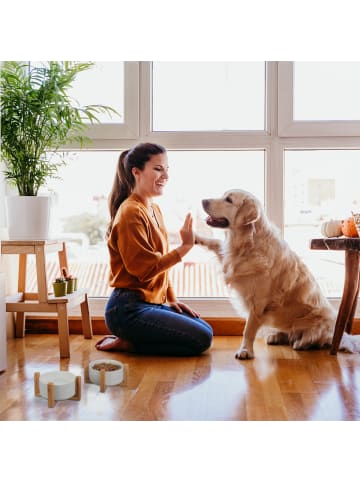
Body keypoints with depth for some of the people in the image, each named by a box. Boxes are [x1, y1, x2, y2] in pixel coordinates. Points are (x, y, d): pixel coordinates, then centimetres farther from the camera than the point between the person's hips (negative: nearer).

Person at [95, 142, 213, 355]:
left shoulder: (154, 210, 13)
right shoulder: (131, 212, -16)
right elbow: (146, 268, -21)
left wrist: (171, 299, 11)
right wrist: (185, 247, -21)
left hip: (153, 303, 9)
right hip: (129, 309, -9)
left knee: (206, 330, 12)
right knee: (201, 339, -11)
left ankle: (129, 340, 10)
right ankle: (126, 343, -3)